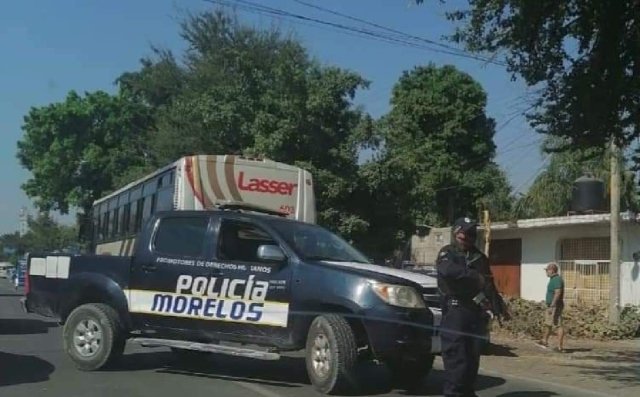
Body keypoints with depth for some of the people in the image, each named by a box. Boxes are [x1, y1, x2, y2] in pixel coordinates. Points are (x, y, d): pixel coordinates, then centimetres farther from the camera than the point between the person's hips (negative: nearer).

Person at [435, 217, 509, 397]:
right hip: (455, 310, -6)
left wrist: (500, 308, 15)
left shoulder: (479, 257, 19)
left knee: (473, 354, 8)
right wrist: (476, 276, -16)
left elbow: (489, 285, 22)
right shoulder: (447, 253, 0)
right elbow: (448, 270, -23)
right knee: (456, 354, -10)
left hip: (476, 311, 6)